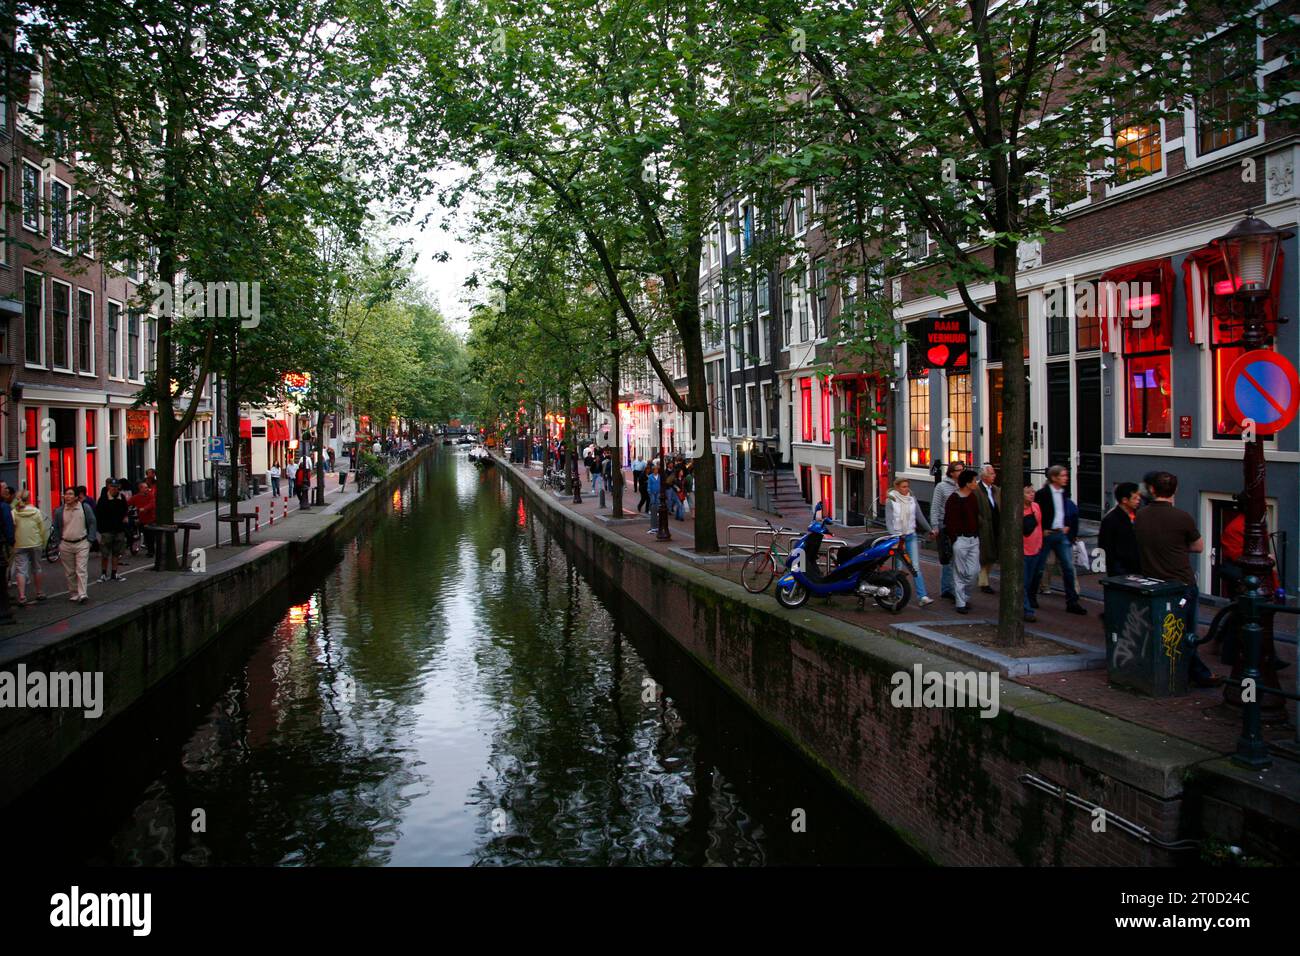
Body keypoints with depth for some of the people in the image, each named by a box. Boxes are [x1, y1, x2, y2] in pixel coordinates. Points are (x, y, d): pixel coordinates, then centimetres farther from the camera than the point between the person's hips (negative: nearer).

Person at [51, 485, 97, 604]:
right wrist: (58, 543, 9)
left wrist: (90, 539, -3)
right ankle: (73, 594, 18)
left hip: (82, 544, -3)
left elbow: (92, 523, 2)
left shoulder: (85, 507, -3)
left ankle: (82, 595, -15)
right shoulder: (59, 511, 4)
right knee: (69, 572, 9)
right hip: (65, 545, 3)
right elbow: (56, 528, 13)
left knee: (81, 570, -10)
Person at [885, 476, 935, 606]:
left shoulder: (912, 499, 5)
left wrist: (930, 530, 21)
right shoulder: (891, 501, -6)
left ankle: (922, 596, -8)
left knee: (916, 566, -3)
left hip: (911, 536, 3)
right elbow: (888, 521, -11)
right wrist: (894, 536, -24)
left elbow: (919, 516, 15)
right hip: (897, 537, -3)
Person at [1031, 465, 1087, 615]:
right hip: (1047, 534, -5)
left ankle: (1072, 602, 3)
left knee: (1068, 567, -1)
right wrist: (1042, 531, -11)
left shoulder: (1064, 493, 8)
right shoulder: (1042, 494, -11)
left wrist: (1068, 526, 9)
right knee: (1039, 568, 5)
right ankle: (1031, 596, 21)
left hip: (1062, 534, 5)